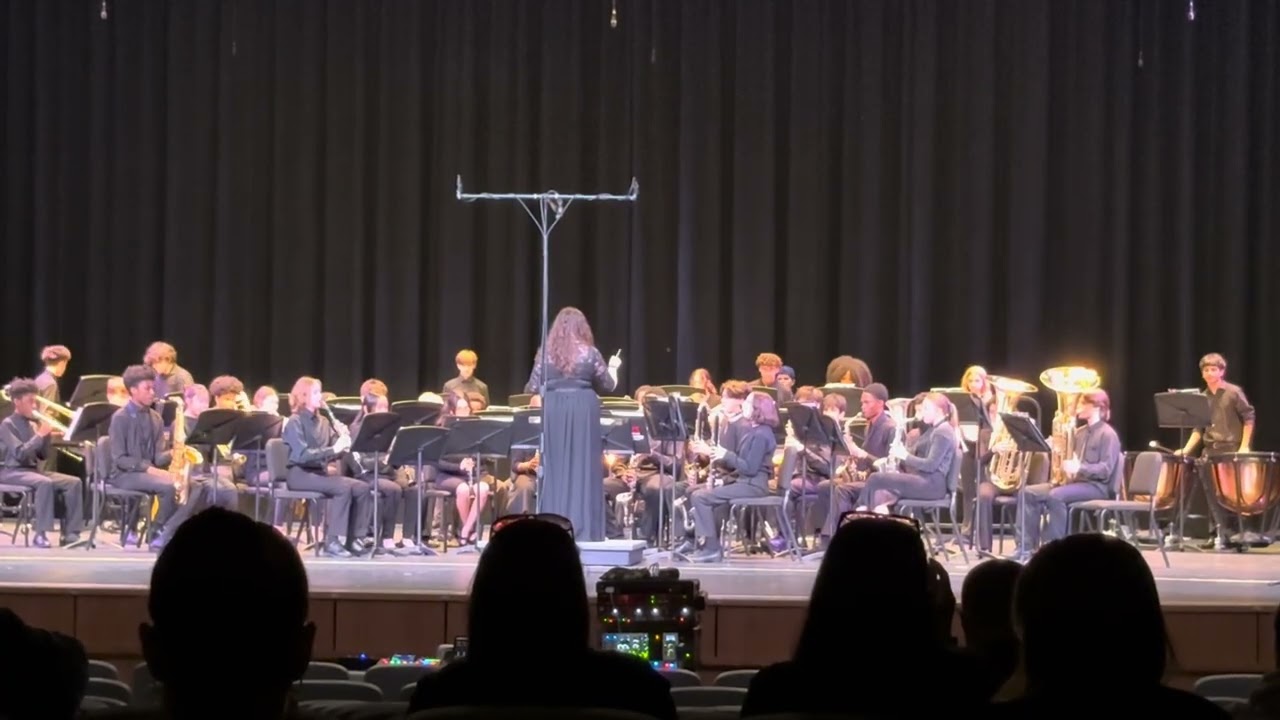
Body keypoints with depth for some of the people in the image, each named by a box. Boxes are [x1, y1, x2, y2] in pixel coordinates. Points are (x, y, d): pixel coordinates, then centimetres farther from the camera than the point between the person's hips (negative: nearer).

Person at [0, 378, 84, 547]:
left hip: (34, 469, 7)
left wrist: (47, 435, -3)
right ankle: (40, 534, -32)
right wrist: (40, 435, -20)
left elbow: (43, 456, 12)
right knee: (45, 482, -37)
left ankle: (70, 533, -14)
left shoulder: (33, 424, 14)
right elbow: (20, 453, -20)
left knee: (74, 482, -12)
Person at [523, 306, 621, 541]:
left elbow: (533, 388, 3)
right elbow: (608, 386, 9)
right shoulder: (590, 353, 0)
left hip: (553, 410, 1)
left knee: (555, 469, 6)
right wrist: (613, 367, 29)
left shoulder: (546, 352, 3)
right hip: (583, 410, -1)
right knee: (583, 468, 1)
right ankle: (583, 530, -1)